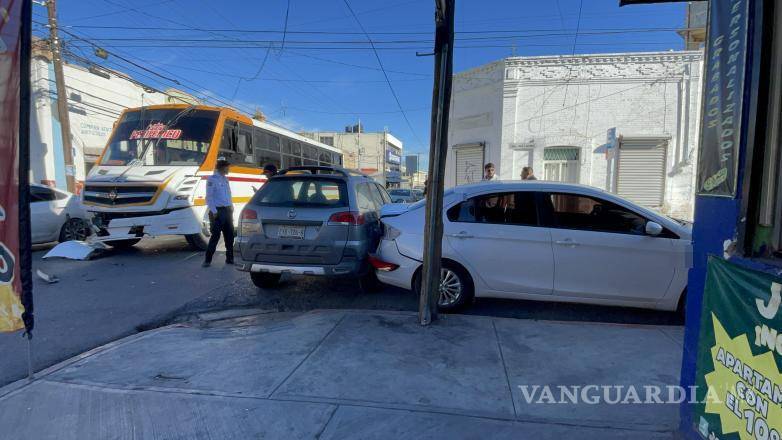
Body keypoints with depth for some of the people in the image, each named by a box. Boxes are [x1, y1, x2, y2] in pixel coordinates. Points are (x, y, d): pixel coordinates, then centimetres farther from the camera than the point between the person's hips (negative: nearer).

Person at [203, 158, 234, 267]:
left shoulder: (225, 179, 15)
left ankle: (229, 258, 20)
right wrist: (214, 211, -18)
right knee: (215, 236, -8)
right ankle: (207, 260, -1)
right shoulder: (212, 179, -8)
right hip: (218, 211, -7)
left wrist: (231, 208, 13)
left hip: (227, 210, 7)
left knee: (229, 236, 10)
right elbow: (209, 197, -12)